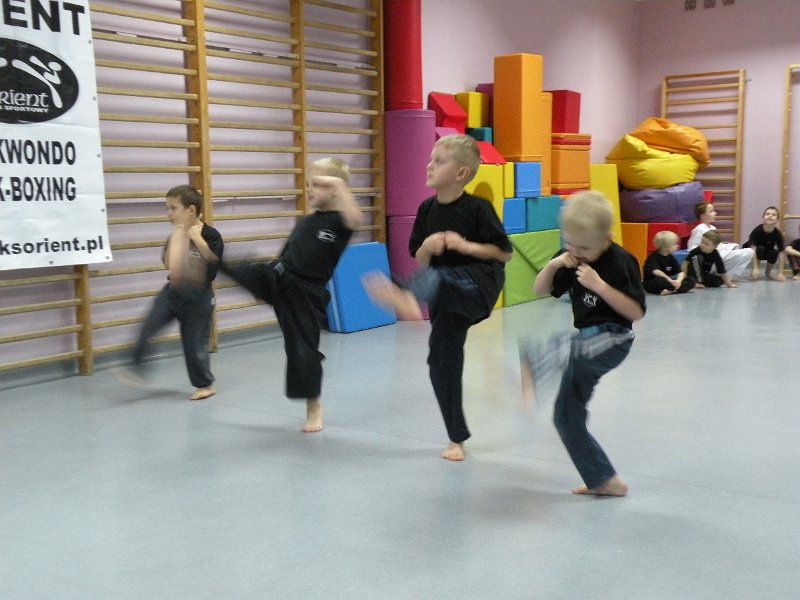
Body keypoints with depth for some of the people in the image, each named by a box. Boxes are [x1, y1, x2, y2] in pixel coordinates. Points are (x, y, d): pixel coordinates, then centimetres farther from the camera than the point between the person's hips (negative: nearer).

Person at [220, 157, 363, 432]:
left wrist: (338, 183, -36)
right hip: (275, 277, 5)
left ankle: (314, 409, 18)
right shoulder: (305, 222, 11)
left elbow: (356, 218, -36)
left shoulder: (339, 222, -10)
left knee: (304, 350, 2)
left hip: (304, 293, -5)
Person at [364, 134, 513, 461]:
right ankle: (457, 438, 18)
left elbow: (505, 252, -8)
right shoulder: (427, 209, 3)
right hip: (445, 297, 6)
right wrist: (428, 247, -14)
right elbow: (420, 261, 9)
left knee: (434, 279, -36)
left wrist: (465, 245, -21)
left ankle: (409, 299, -73)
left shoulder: (477, 208, -12)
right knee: (442, 360, 5)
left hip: (479, 285, -6)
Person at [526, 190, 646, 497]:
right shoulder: (571, 258, 4)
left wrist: (599, 285, -25)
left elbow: (637, 312, -16)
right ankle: (603, 481, 18)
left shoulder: (620, 262, -14)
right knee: (567, 417, 10)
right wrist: (553, 264, -10)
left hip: (611, 339, -8)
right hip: (587, 341, 8)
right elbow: (539, 290, 9)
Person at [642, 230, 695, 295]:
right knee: (660, 280, -42)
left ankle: (671, 290, -28)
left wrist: (679, 280, -22)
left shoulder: (670, 257, 7)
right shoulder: (654, 257, -14)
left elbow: (681, 272, 1)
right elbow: (655, 271, -33)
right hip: (652, 284, -7)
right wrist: (671, 281, -36)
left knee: (691, 280, -8)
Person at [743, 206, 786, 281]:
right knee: (760, 249, -33)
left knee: (774, 253, -29)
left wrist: (780, 273, -27)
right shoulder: (757, 230, -29)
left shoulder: (778, 234, -23)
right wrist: (755, 269, -41)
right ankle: (754, 272, -14)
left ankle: (768, 273, -1)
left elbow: (781, 253, -22)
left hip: (767, 252, 2)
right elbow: (753, 249, -33)